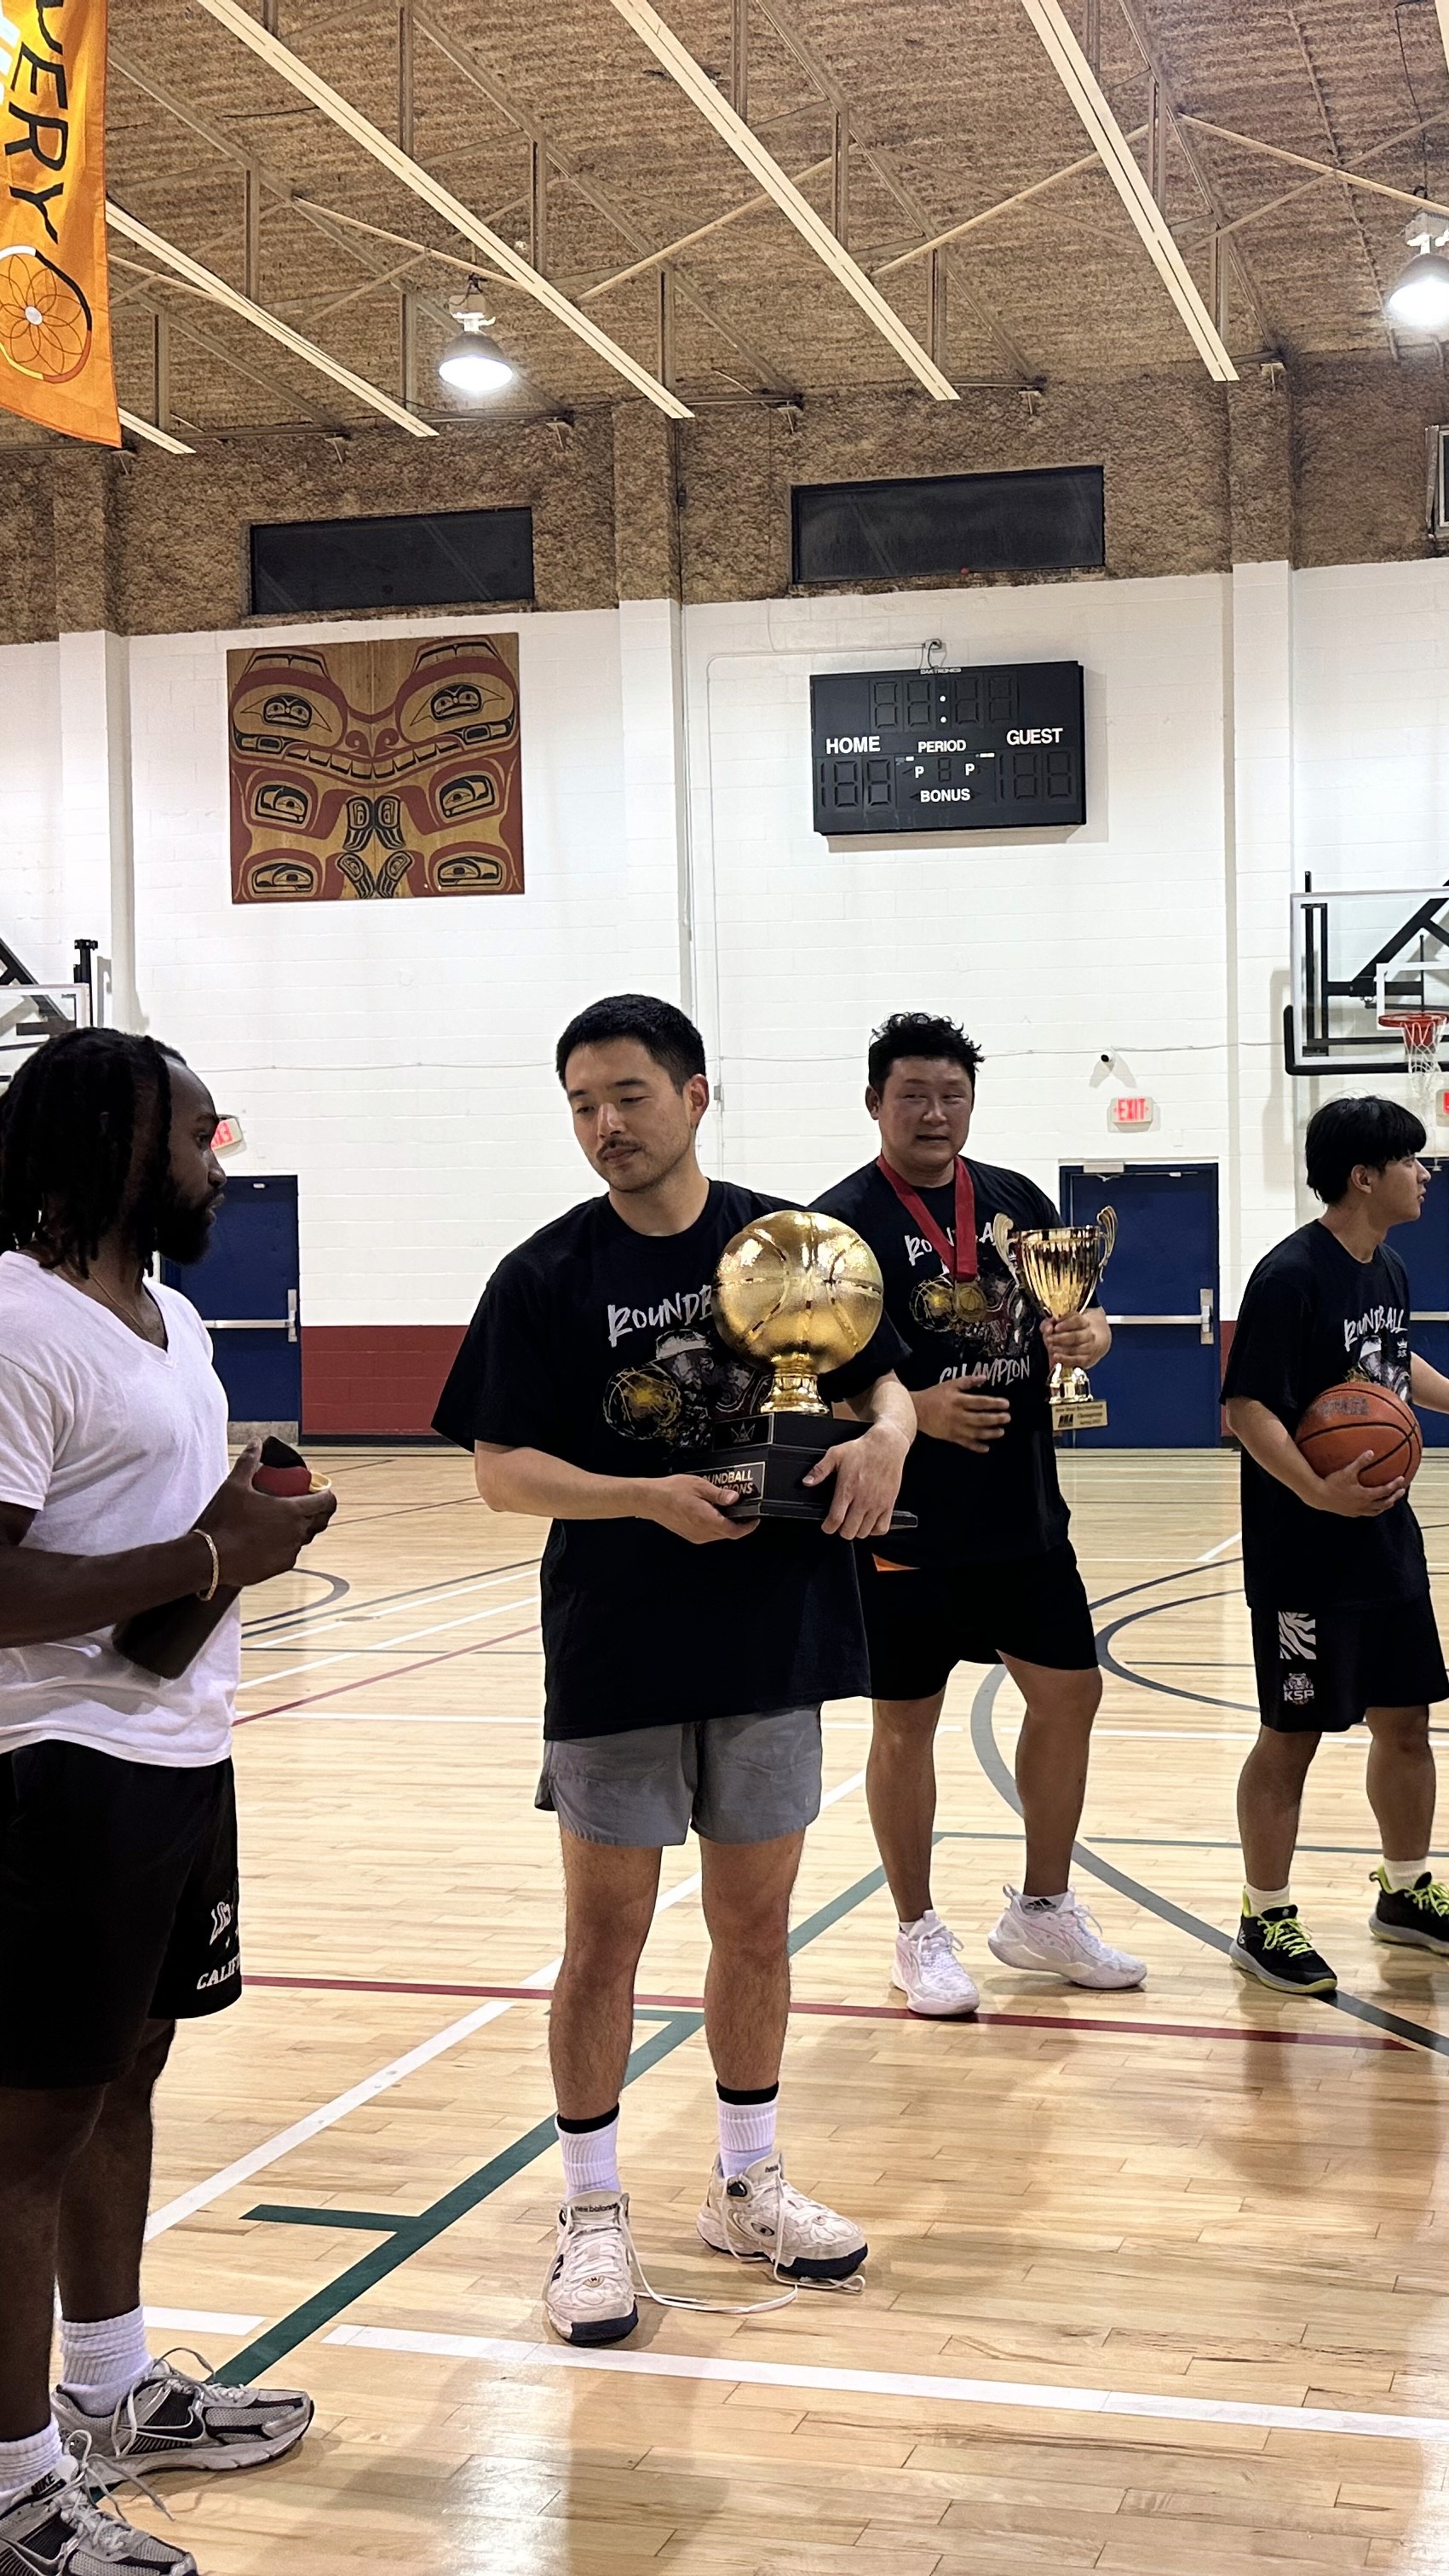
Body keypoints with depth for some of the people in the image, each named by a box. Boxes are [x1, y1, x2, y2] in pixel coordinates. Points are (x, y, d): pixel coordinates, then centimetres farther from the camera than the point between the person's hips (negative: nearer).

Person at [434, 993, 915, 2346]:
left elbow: (879, 1380, 10)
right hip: (614, 1657, -2)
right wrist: (650, 1496, -22)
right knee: (605, 1934, 5)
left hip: (773, 1638, 3)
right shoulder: (545, 1277, -6)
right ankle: (592, 2212, 20)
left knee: (755, 1920, 14)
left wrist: (885, 1436, -14)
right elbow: (500, 1469, -7)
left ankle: (747, 2183, 32)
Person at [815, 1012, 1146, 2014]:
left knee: (1070, 1693, 11)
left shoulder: (1017, 1199, 7)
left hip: (1025, 1509, 6)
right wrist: (916, 1408, -26)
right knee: (907, 1722, 5)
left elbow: (1084, 1315, 14)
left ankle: (1042, 1911, 28)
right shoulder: (844, 1219, -9)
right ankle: (920, 1932, 22)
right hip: (907, 1519, -5)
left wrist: (1088, 1336, -10)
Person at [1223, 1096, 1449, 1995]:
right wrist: (1317, 1491, -34)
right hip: (1305, 1557, -8)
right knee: (1292, 1735, 0)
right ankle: (1267, 1921, 12)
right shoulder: (1292, 1274, -18)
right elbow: (1248, 1406, -23)